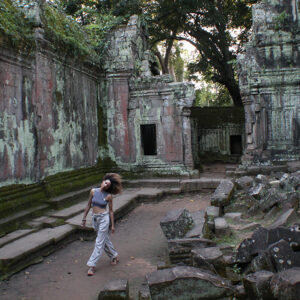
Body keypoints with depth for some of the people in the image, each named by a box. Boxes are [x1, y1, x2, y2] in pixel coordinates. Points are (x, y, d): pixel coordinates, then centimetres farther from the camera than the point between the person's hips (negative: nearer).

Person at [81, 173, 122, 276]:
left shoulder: (108, 196, -8)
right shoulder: (93, 191, -1)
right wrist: (84, 218, 8)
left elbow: (111, 211, -2)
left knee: (99, 242, -2)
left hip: (104, 218, -4)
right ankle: (114, 256, 37)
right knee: (105, 240, 17)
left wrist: (113, 225, -1)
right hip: (95, 218, 5)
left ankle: (92, 265, 4)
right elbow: (89, 205, 7)